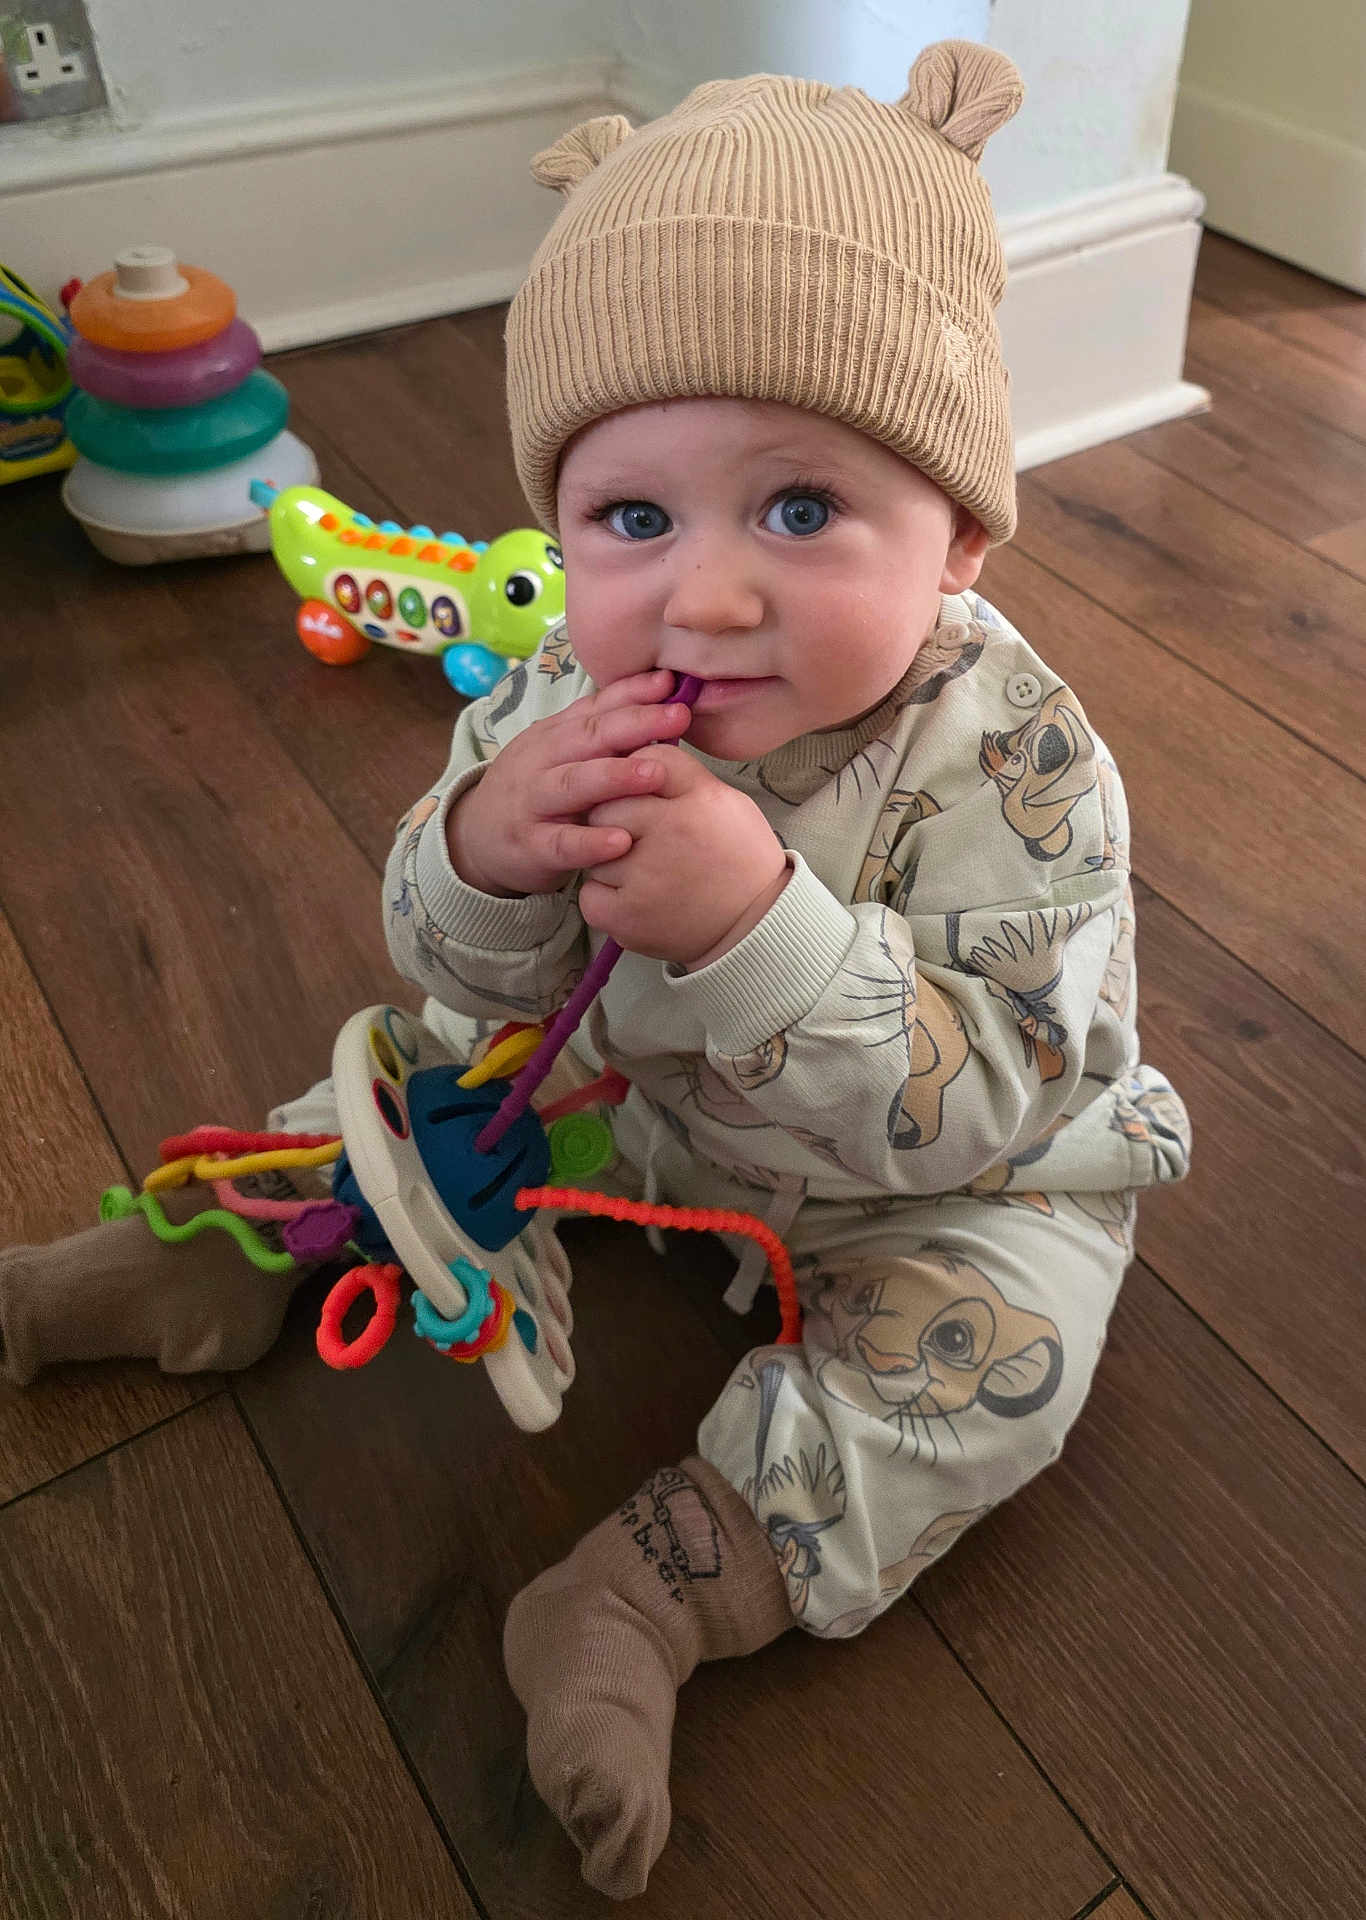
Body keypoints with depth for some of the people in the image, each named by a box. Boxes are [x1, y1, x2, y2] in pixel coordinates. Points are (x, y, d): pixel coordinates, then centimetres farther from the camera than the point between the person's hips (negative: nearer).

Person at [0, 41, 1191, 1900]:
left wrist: (762, 931, -50)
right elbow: (470, 982, -13)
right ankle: (219, 1246, 31)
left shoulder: (1016, 759, -32)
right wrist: (486, 851, -37)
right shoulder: (579, 696, -20)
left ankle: (647, 1594, -16)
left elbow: (974, 1110, -35)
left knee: (994, 1346, -25)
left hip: (939, 1175, -3)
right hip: (650, 1090, 4)